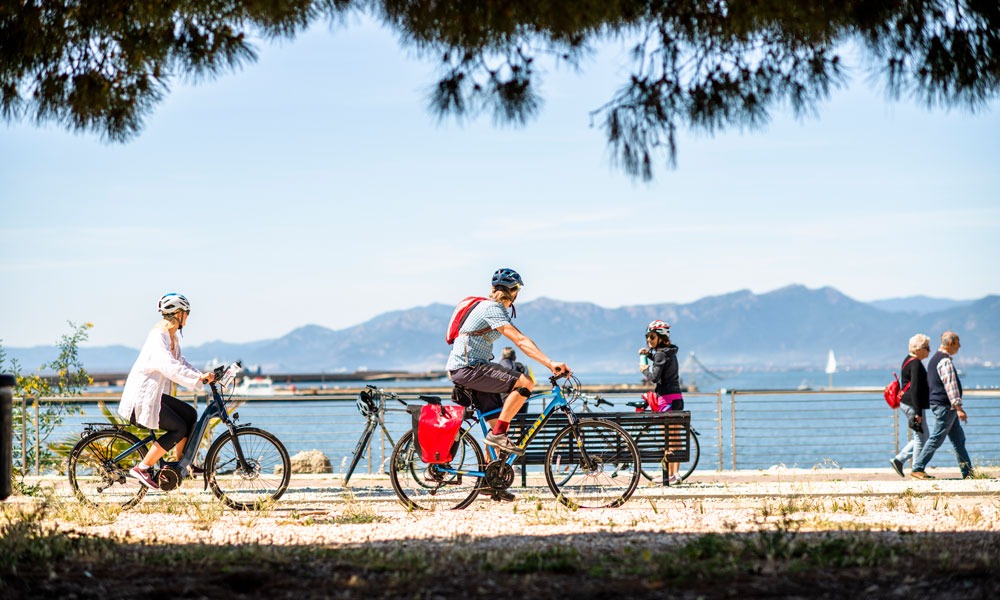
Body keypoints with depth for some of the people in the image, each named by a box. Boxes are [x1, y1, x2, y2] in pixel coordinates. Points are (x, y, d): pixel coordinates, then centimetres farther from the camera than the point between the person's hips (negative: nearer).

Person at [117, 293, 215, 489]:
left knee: (190, 414, 11)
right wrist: (198, 377, -37)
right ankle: (141, 468, -9)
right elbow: (168, 366, -35)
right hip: (141, 399, -10)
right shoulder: (158, 337, -21)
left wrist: (202, 376, -1)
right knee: (179, 428, -10)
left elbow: (180, 363, 16)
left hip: (153, 395, 10)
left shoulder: (171, 337, 11)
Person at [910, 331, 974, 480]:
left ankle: (967, 472, 11)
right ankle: (917, 469, -3)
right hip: (944, 406, -10)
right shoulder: (945, 361, -16)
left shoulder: (935, 359, 17)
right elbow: (950, 385, -22)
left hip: (941, 405, 10)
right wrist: (958, 407, -24)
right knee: (936, 439, -6)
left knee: (959, 439, 10)